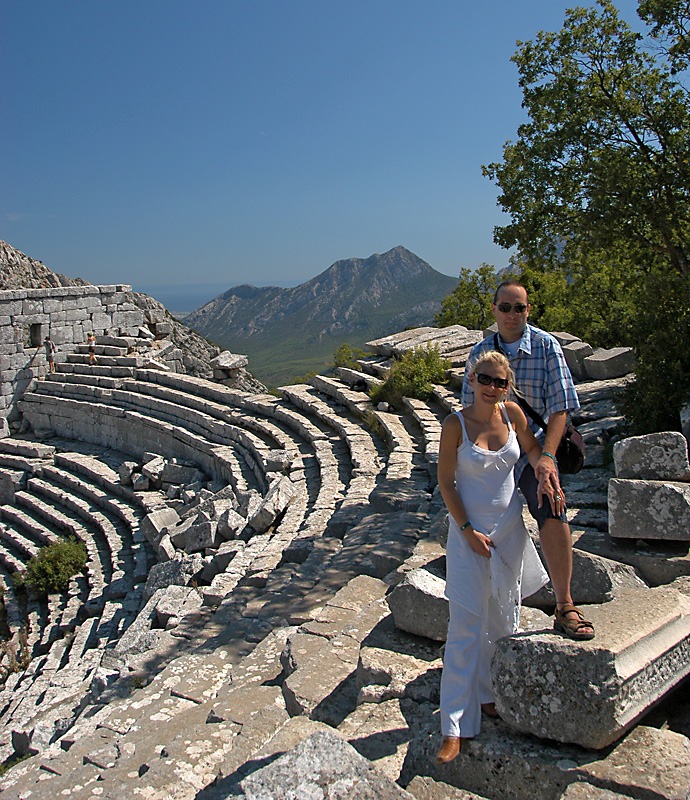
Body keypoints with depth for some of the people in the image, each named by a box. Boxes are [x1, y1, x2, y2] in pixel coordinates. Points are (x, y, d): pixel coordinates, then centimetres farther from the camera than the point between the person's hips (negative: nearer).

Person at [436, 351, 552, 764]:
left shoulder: (512, 413, -4)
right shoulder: (456, 424, -14)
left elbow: (533, 448, 13)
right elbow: (446, 482, -10)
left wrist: (545, 477, -6)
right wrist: (467, 530, -13)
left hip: (510, 528, 5)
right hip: (469, 532, -4)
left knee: (503, 619, 16)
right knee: (466, 626, -5)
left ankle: (488, 694, 37)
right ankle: (456, 727, 3)